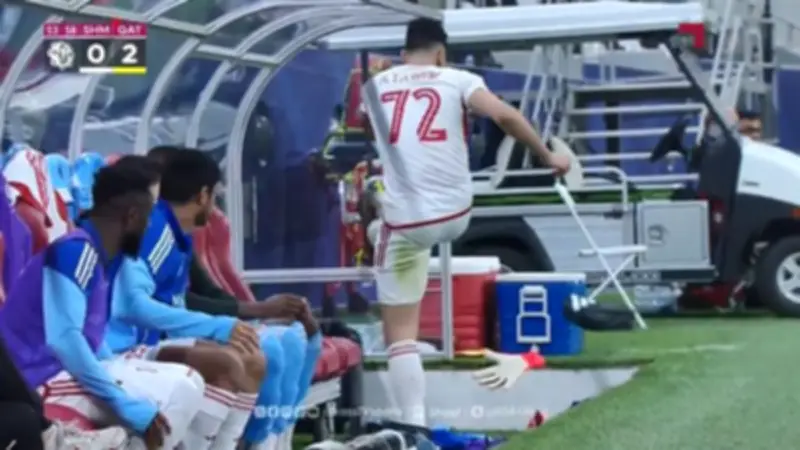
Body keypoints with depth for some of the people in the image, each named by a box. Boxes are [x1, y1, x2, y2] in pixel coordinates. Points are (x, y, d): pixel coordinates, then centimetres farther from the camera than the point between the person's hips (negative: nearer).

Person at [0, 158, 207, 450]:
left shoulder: (92, 255, 15)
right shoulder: (76, 250, -15)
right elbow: (63, 339, -26)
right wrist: (127, 403, -23)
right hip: (47, 379, -10)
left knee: (183, 383, 13)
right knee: (180, 388, -14)